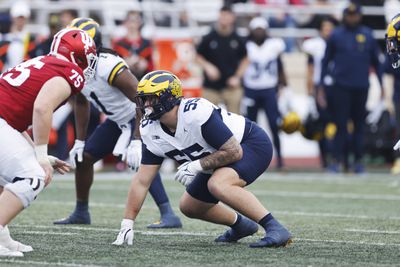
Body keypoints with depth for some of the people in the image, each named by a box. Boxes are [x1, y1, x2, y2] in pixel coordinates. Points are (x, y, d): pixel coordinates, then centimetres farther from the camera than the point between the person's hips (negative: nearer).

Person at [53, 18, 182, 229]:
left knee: (141, 161, -30)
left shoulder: (108, 67, -34)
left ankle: (168, 216, -30)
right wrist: (80, 141, 11)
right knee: (83, 157, 9)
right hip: (118, 120, 9)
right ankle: (81, 213, 29)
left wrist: (137, 141, -33)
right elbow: (81, 103, 11)